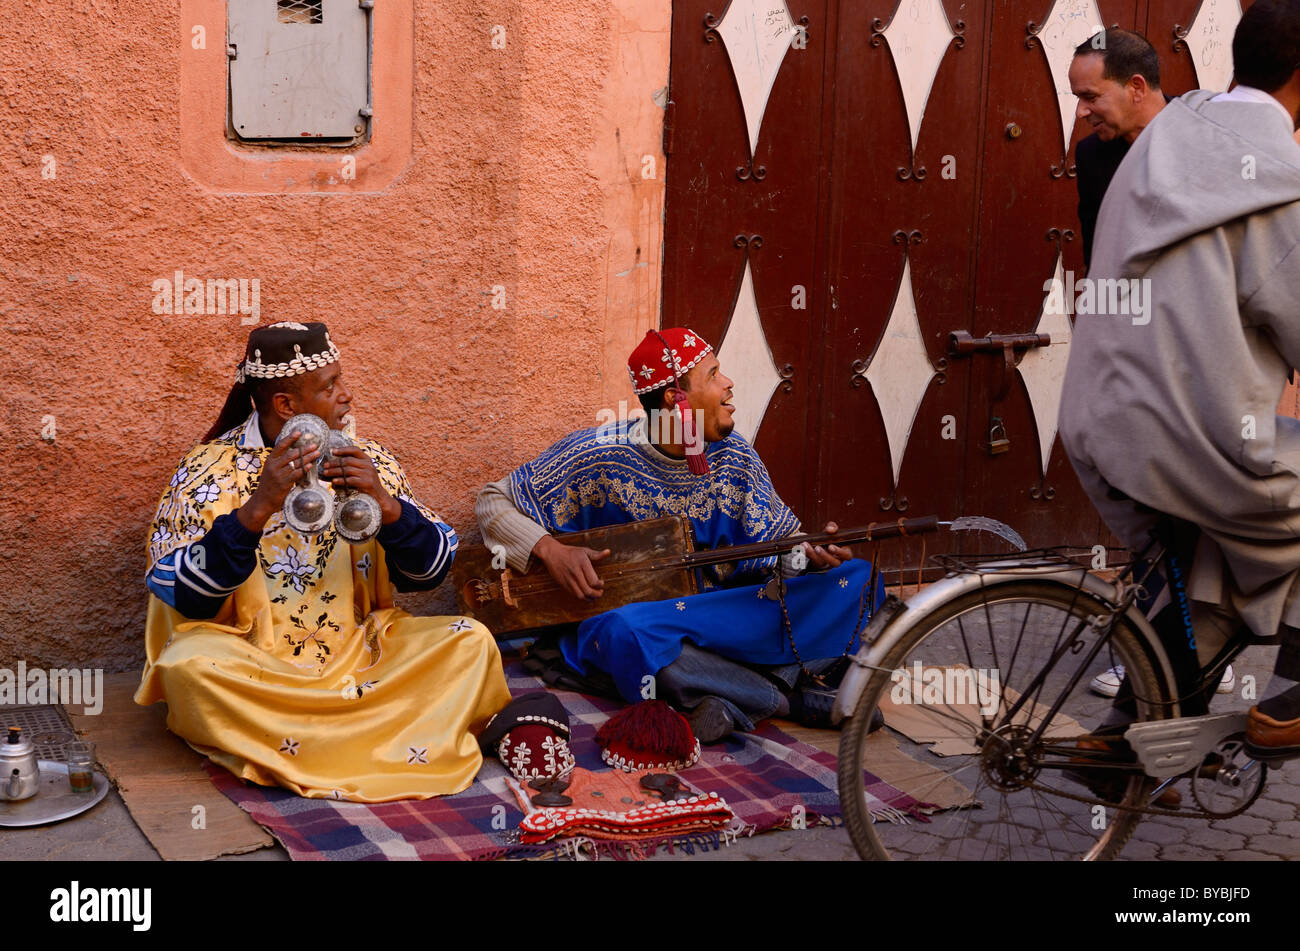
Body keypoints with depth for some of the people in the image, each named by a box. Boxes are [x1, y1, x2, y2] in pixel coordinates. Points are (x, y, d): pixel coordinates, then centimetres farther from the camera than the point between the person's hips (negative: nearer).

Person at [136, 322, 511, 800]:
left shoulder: (366, 460, 4)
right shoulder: (213, 469, -6)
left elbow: (428, 572, -1)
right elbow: (183, 594, -18)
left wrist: (385, 504, -20)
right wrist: (258, 507, -29)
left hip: (359, 653, 3)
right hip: (253, 667, -3)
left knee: (471, 642, -17)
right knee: (187, 664, -33)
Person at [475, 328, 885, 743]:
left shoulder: (733, 457, 3)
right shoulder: (598, 457, -9)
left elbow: (780, 538, 6)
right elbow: (493, 501, -4)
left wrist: (807, 551, -18)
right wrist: (550, 550, -21)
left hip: (723, 615, 4)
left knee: (859, 578, -13)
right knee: (625, 631, -43)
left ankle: (739, 699, -28)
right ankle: (793, 696, -28)